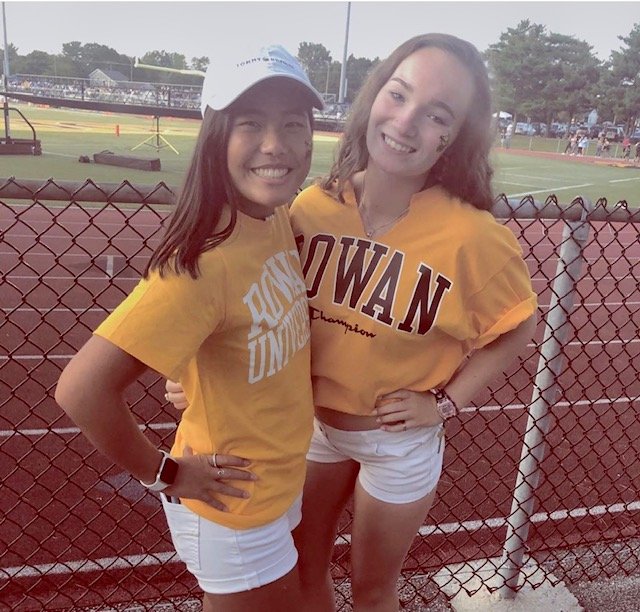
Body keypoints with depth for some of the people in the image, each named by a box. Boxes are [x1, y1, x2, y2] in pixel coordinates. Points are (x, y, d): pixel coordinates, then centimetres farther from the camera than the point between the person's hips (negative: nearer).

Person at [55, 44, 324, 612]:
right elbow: (82, 388, -34)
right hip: (233, 508, -7)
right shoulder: (203, 261, -32)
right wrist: (164, 474, -20)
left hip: (280, 481, 7)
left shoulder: (282, 218, -8)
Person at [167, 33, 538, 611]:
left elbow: (517, 328, -7)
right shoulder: (312, 205, -15)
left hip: (400, 442, -3)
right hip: (312, 424, 3)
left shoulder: (473, 237, -25)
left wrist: (445, 401, -13)